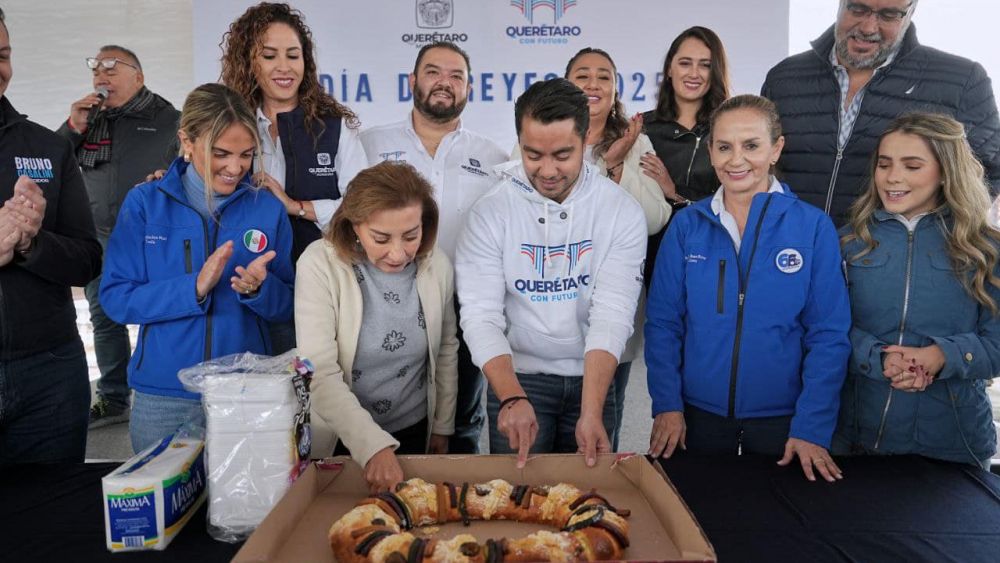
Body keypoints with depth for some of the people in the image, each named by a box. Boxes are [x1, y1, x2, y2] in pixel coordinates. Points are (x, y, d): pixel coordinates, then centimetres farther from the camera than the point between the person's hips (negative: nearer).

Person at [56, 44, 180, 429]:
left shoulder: (169, 120, -1)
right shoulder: (89, 119, 13)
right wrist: (73, 128, -3)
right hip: (101, 240, 6)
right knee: (104, 319, 12)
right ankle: (113, 400, 26)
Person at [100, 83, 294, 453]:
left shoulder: (267, 208, 0)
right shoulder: (144, 203, -2)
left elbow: (286, 307, 3)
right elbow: (115, 299, -7)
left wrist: (259, 288, -19)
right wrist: (194, 287, -20)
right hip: (162, 399, 0)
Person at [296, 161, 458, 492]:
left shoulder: (437, 265, -9)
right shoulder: (320, 264, -20)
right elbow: (320, 373, -25)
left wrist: (443, 427, 10)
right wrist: (373, 446, -32)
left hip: (414, 432, 3)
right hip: (339, 438, -2)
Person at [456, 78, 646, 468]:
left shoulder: (623, 212, -10)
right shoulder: (490, 213, -10)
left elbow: (612, 315, -16)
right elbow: (481, 316, -15)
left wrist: (591, 412, -27)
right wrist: (512, 399, -30)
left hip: (591, 378, 1)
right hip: (516, 378, -1)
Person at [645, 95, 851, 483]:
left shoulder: (813, 226, -7)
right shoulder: (687, 225, -3)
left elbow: (829, 335, -7)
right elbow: (663, 322, -2)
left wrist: (812, 428, -11)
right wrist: (667, 405, -9)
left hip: (781, 419, -1)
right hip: (697, 416, 1)